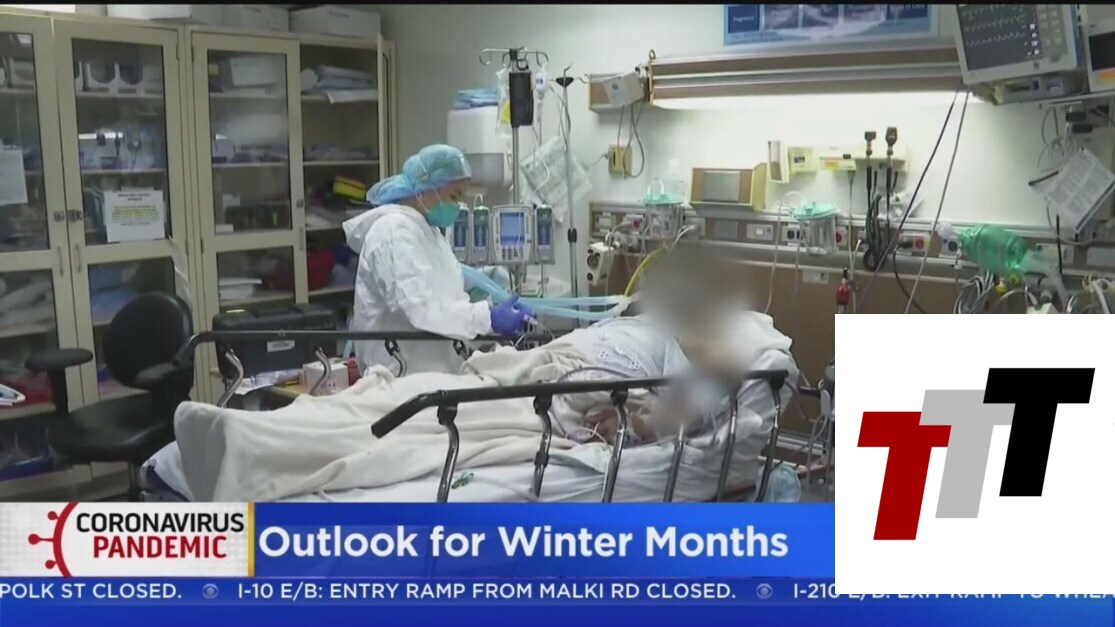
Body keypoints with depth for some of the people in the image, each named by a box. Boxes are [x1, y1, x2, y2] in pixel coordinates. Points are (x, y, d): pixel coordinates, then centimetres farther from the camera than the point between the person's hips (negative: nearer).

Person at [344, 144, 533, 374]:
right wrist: (487, 317, -31)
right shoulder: (395, 230, -16)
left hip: (431, 369, 9)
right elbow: (419, 307, -27)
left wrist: (493, 308, 0)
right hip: (403, 374, -9)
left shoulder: (426, 228, 14)